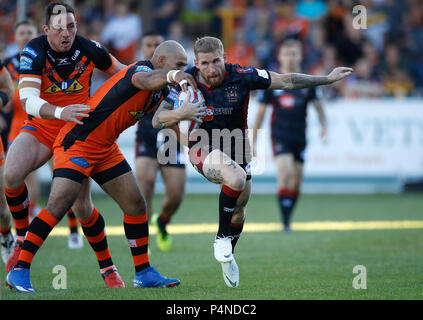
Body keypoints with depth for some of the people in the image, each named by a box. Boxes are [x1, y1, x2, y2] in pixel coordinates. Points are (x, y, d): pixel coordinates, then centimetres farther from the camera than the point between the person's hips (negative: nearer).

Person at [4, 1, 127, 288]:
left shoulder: (88, 49, -12)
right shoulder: (34, 52, -19)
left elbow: (120, 71, 9)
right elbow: (28, 100, -31)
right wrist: (60, 112, -47)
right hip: (41, 128, 0)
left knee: (82, 206, -6)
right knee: (11, 174, -26)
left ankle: (108, 268, 13)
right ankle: (23, 237, -2)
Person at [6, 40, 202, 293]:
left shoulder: (162, 89, 9)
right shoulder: (140, 69, -19)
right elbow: (145, 81, -44)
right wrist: (171, 75, -64)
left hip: (105, 148, 10)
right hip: (77, 142, -10)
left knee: (136, 204, 6)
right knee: (59, 205, -18)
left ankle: (143, 272, 16)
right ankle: (20, 270, -13)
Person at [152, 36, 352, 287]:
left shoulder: (241, 77, -15)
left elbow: (287, 81, -7)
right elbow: (157, 120, -15)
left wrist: (328, 78, -8)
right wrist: (182, 113, -35)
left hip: (236, 148, 4)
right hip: (204, 149, -3)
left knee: (239, 209, 14)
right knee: (236, 178, -34)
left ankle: (228, 257, 43)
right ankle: (222, 238, -14)